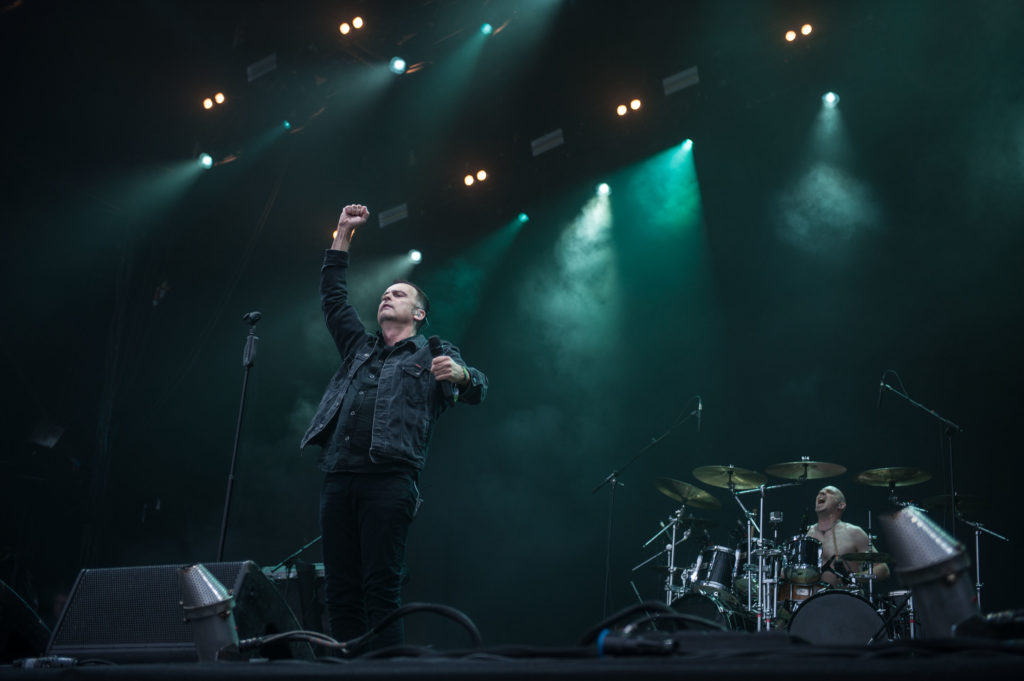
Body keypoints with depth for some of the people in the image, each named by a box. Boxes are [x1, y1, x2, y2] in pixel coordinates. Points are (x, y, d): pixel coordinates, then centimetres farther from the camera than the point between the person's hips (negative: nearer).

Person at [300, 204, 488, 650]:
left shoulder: (432, 355, 13)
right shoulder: (360, 347, 28)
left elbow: (478, 391, -1)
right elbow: (332, 297, 30)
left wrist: (461, 374, -25)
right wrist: (343, 234, 28)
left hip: (389, 479, -5)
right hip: (339, 478, 5)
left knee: (380, 590, -10)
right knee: (340, 590, 2)